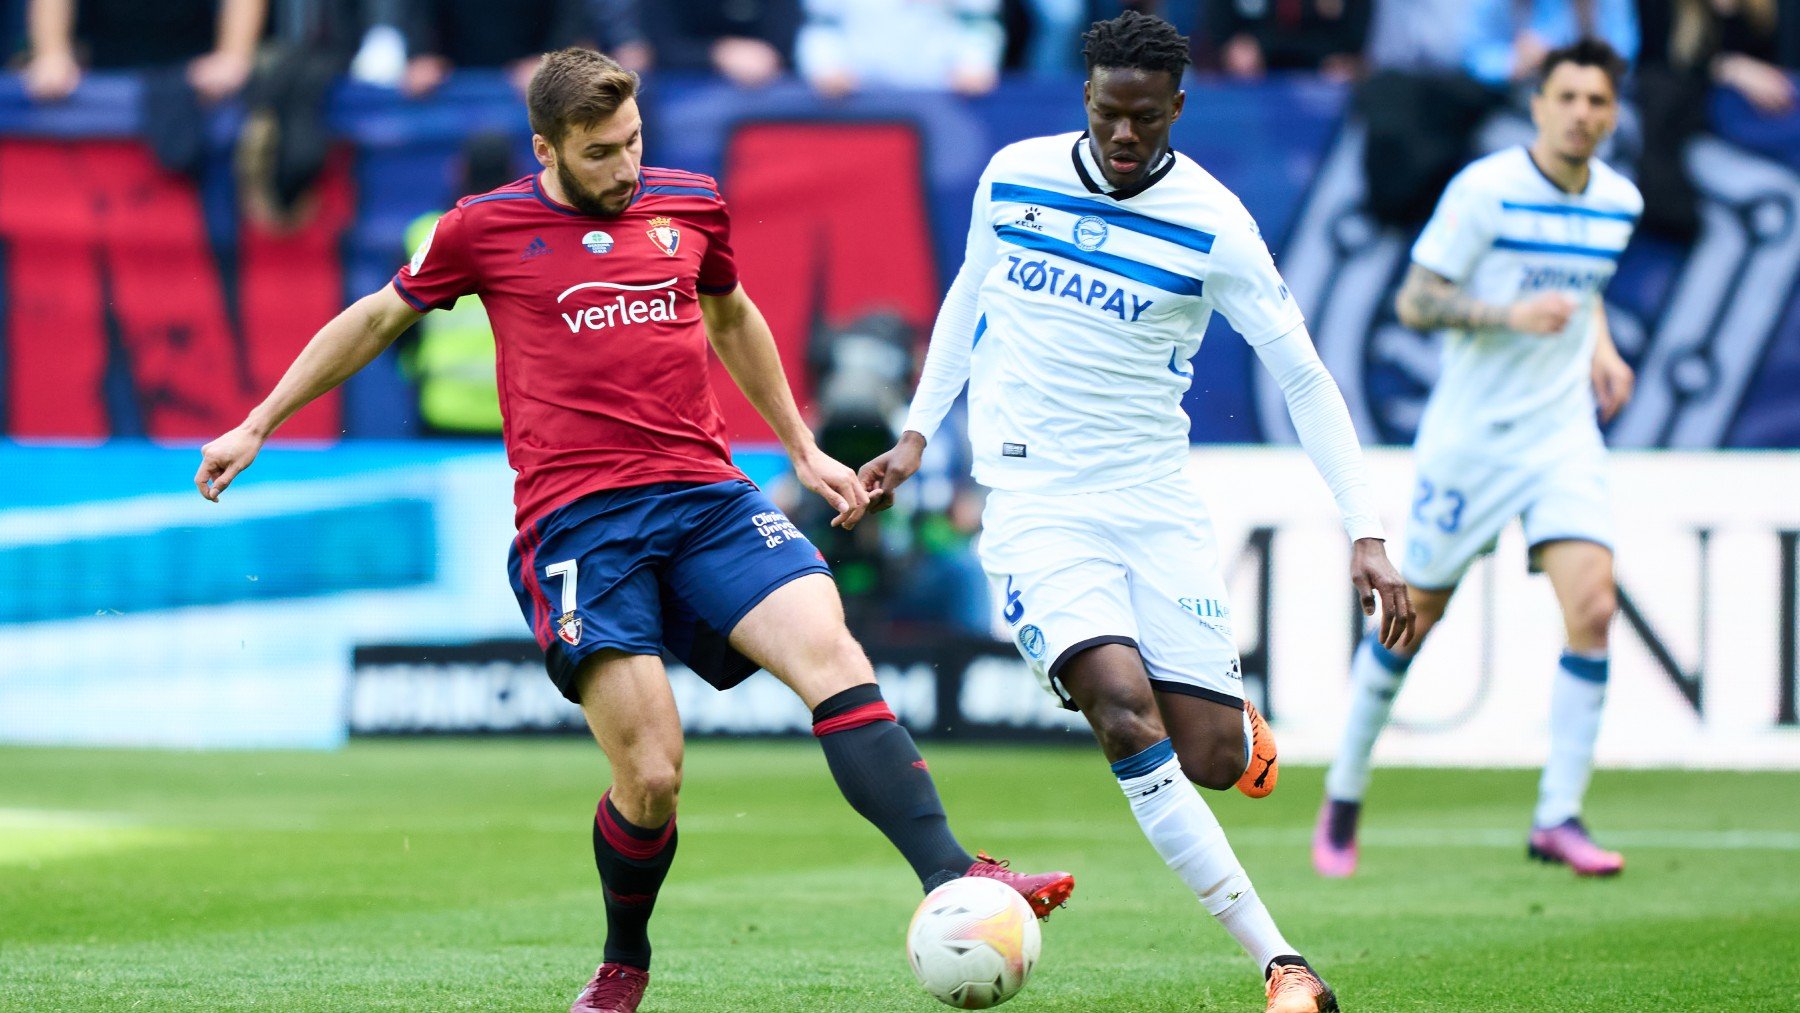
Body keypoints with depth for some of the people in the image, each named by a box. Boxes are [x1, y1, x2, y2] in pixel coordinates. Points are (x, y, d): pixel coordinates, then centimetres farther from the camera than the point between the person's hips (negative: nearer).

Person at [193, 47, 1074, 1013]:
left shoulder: (691, 205, 14)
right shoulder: (485, 228, 6)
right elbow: (376, 319, 20)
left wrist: (802, 448, 36)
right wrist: (255, 427, 23)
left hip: (708, 496, 3)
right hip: (575, 524, -3)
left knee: (834, 657, -22)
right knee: (650, 780, -12)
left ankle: (954, 881, -30)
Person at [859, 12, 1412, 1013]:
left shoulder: (1212, 225, -7)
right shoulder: (1013, 176, 1)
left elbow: (1306, 378, -5)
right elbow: (971, 294, 20)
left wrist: (1366, 534, -12)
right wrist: (917, 435, 17)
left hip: (1159, 505, 0)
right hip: (1037, 506, 0)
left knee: (1211, 763, -8)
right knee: (1127, 717, -23)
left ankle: (1242, 725, 33)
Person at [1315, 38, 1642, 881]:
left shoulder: (1619, 202, 5)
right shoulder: (1484, 190, -13)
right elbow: (1413, 303, -14)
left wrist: (1600, 345, 7)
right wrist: (1512, 314, -26)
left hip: (1564, 432, 4)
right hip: (1470, 432, -4)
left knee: (1592, 605, -14)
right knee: (1413, 618, 5)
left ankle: (1559, 816, -8)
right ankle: (1342, 799, 24)